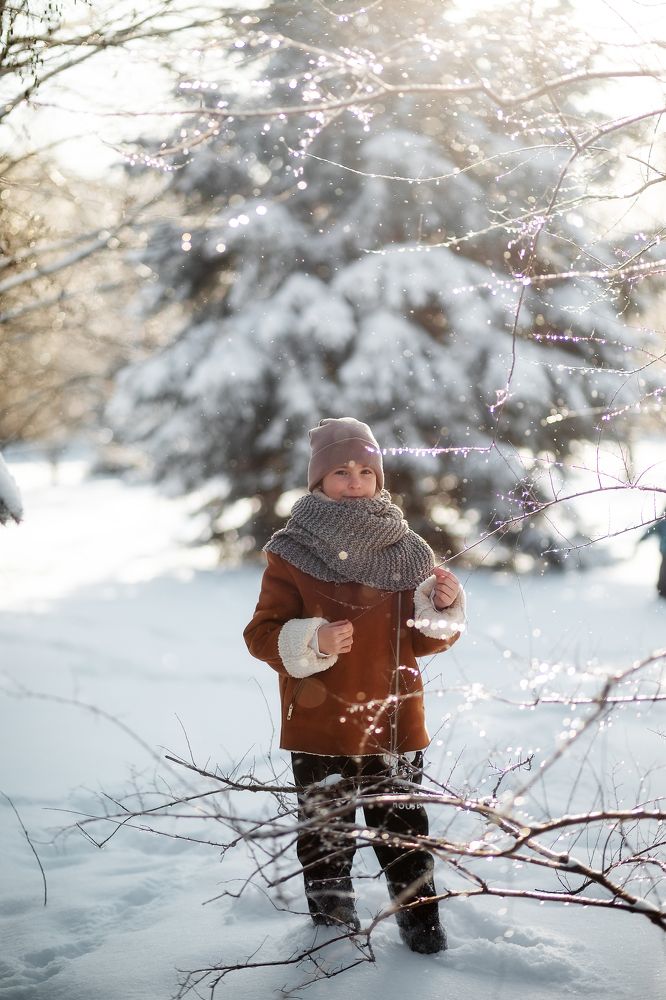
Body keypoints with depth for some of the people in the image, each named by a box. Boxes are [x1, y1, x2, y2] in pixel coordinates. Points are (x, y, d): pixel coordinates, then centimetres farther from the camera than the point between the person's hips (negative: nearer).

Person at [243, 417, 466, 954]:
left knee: (403, 827, 12)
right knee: (327, 831, 10)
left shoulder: (405, 550, 3)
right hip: (321, 724, -2)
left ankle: (420, 916, 29)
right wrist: (312, 641, -25)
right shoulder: (293, 552, -5)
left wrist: (443, 607, -13)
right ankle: (333, 920, 29)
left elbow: (424, 639, 8)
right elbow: (263, 634, -7)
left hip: (394, 722, 2)